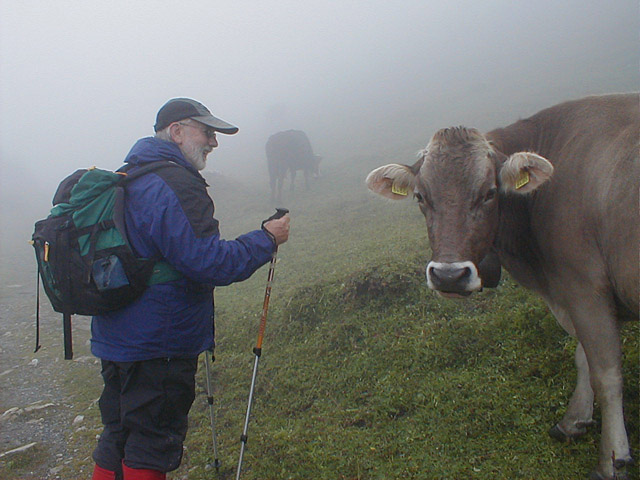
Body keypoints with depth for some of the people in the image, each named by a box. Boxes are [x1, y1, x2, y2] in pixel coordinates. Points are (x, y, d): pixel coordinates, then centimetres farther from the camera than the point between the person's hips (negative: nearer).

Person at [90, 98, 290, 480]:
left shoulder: (128, 179, 13)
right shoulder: (176, 187, -20)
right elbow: (210, 263, -25)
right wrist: (266, 239, -13)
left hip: (117, 339, 10)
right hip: (159, 348, -10)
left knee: (119, 439, 22)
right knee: (152, 448, 5)